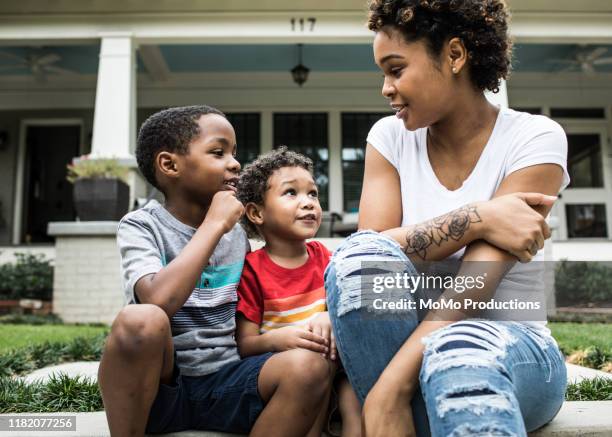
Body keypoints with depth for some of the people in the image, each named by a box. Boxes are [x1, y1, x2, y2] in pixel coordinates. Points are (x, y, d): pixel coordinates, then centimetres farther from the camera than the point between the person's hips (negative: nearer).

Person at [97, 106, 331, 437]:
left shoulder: (237, 232, 9)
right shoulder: (141, 226, -6)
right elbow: (160, 302, -27)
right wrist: (214, 224, -17)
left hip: (226, 380, 4)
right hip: (157, 385, -4)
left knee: (308, 366, -23)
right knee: (141, 321, -34)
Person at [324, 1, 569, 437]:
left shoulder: (534, 138, -8)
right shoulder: (391, 136, 2)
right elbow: (372, 252, -12)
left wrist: (391, 387, -31)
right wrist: (477, 217, -23)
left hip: (512, 344, -4)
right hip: (410, 338, 4)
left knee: (456, 352, -39)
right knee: (359, 255, -28)